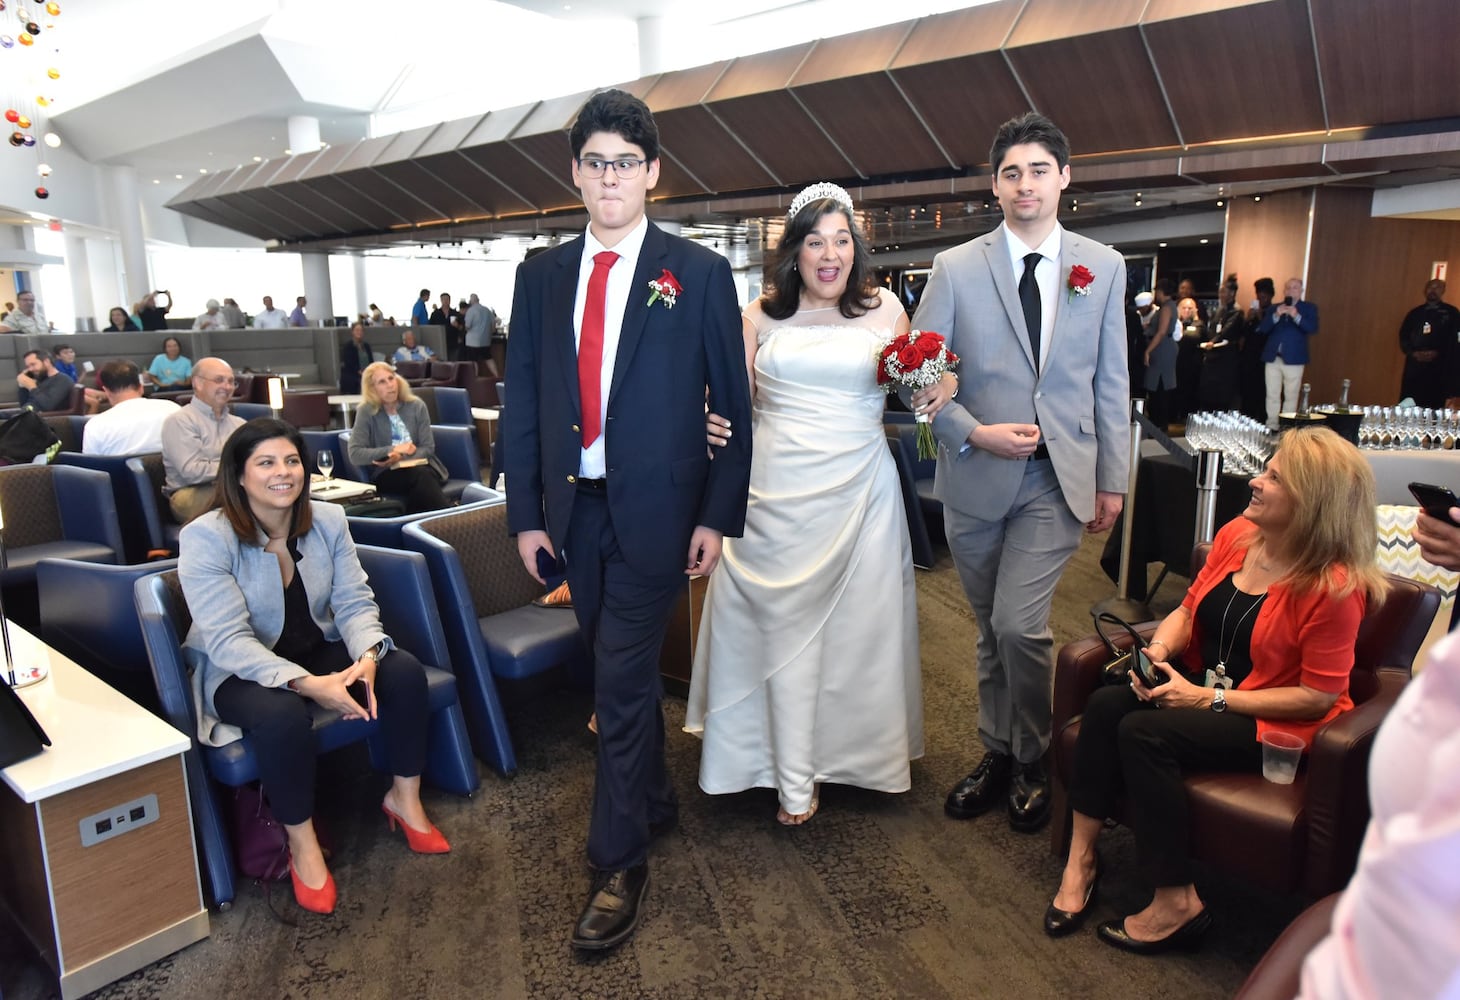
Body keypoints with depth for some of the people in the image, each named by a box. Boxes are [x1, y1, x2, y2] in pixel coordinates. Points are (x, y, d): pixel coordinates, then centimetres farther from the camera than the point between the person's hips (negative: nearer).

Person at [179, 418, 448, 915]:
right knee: (282, 715, -37)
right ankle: (302, 844, -13)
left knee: (405, 671, -20)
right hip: (241, 672, -4)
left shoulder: (328, 521, -3)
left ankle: (404, 798, 1)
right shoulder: (205, 539, -18)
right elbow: (229, 642, -24)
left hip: (321, 653, 5)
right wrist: (308, 684, -38)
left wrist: (367, 657, -30)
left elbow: (354, 602, -7)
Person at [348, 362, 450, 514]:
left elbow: (428, 448, 3)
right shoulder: (366, 411, 0)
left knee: (422, 476, -36)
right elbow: (355, 454, -8)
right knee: (420, 477, -35)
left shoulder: (416, 406, 6)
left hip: (419, 467, 2)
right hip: (385, 474, -2)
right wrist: (392, 450, -16)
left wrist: (401, 457, -15)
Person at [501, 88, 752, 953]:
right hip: (574, 506, 5)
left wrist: (719, 516, -6)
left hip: (656, 508, -4)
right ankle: (654, 799, 41)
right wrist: (527, 513, 4)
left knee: (623, 678, -2)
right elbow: (523, 402, 7)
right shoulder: (541, 275, 7)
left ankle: (620, 863, 14)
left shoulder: (700, 272, -3)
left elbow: (732, 403, -3)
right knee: (619, 668, 18)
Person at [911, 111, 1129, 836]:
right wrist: (975, 433, -15)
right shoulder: (955, 268, 1)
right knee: (991, 632, 13)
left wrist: (1112, 479, 5)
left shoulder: (1104, 268, 6)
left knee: (1018, 625, -11)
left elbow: (1111, 382, 7)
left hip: (1059, 479, -1)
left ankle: (1032, 760, 16)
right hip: (975, 477, 1)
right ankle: (997, 755, 33)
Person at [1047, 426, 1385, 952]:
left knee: (1143, 732, -28)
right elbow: (1189, 609, 10)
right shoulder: (1236, 535, 0)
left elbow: (1318, 696, -17)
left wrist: (1212, 699, -20)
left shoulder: (1335, 585, -20)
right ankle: (1081, 858, -11)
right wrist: (1158, 649, -11)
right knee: (1105, 703, -20)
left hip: (1276, 723, -6)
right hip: (1200, 684, 7)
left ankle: (1177, 903, -13)